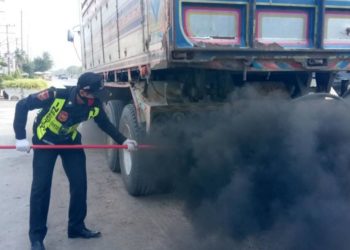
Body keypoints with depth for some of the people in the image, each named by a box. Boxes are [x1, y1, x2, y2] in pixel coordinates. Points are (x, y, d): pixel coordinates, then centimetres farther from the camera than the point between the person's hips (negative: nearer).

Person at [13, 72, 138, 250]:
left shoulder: (94, 105, -20)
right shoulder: (56, 96, -35)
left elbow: (105, 124, -1)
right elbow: (22, 105, -25)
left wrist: (123, 141, -10)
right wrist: (20, 137, -27)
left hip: (70, 142, 4)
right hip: (45, 141, -4)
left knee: (79, 183, 0)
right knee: (41, 187, -6)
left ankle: (76, 227, 18)